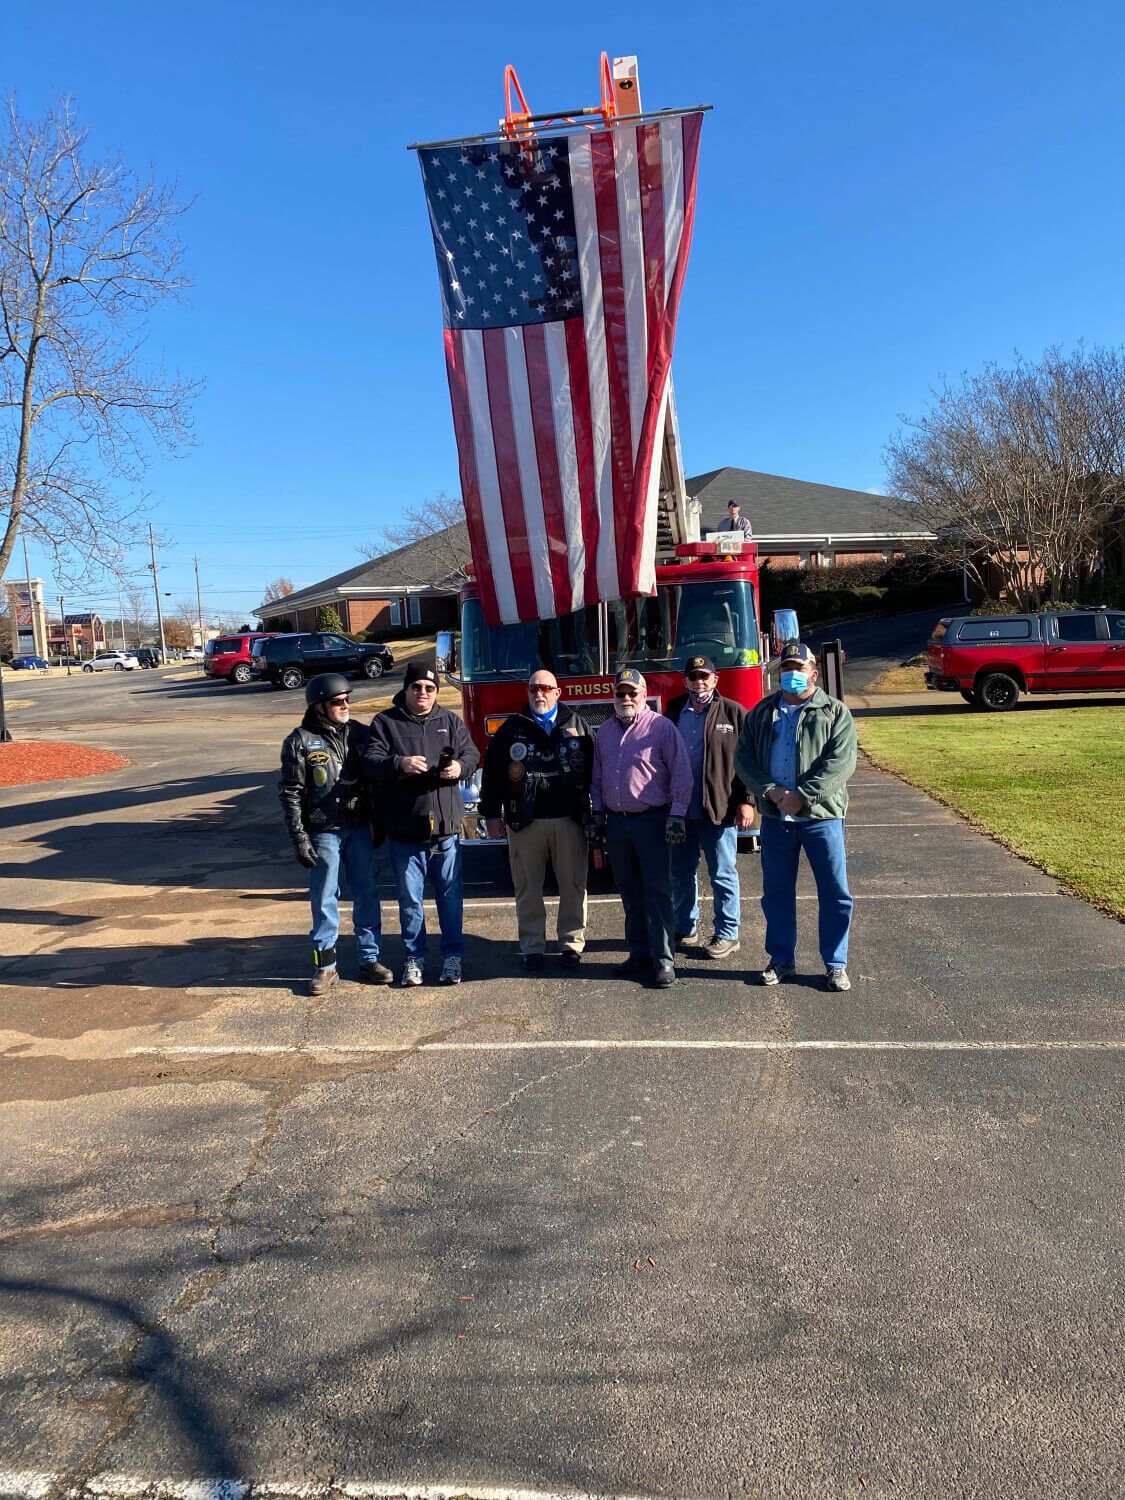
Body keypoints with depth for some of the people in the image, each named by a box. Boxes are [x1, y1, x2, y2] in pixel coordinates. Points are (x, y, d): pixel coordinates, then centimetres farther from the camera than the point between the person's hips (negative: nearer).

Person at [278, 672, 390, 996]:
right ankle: (325, 965, 17)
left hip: (360, 829, 4)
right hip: (323, 833, -3)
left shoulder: (359, 733, 5)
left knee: (367, 894, 8)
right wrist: (299, 838, -12)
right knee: (324, 900, 5)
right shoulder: (300, 741, -6)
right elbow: (290, 793, -7)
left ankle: (369, 959, 20)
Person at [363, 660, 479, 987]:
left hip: (446, 828, 2)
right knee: (410, 899, 9)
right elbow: (370, 761, -8)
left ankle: (452, 956, 21)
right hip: (404, 831, -1)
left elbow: (472, 754, 4)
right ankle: (413, 957, 23)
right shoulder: (386, 722, 2)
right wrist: (400, 763, -27)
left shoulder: (450, 721, 9)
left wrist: (460, 767, -19)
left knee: (450, 895, 8)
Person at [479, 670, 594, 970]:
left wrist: (594, 811, 2)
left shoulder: (576, 725, 7)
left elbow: (593, 768, 7)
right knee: (528, 888, 6)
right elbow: (492, 771, 5)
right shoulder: (512, 728, 6)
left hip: (569, 820, 0)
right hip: (524, 821, 0)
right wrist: (491, 814, 1)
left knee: (573, 886, 6)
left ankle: (572, 943, 18)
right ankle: (532, 947, 16)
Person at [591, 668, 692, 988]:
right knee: (630, 893, 12)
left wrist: (677, 816, -12)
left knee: (658, 892, -4)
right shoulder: (606, 730, 12)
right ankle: (639, 953, 21)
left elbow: (682, 774, -8)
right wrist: (597, 812, 11)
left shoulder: (661, 727, -6)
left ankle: (664, 960, 1)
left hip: (652, 820, -5)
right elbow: (596, 776, 18)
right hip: (616, 821, 6)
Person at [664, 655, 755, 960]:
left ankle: (727, 934, 15)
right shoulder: (673, 713, 10)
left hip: (720, 809, -4)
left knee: (723, 875, 4)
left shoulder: (734, 713, -2)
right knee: (681, 874, 12)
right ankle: (685, 929, 27)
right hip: (679, 810, 4)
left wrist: (747, 801, -10)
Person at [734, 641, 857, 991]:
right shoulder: (761, 713, 10)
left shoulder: (834, 712, 0)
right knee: (777, 892, 10)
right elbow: (743, 757, 3)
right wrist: (771, 791, -13)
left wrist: (802, 796, -19)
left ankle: (836, 964, 16)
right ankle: (781, 960, 24)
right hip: (775, 818, 3)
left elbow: (840, 761, -11)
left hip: (821, 816, -3)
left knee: (834, 893, 3)